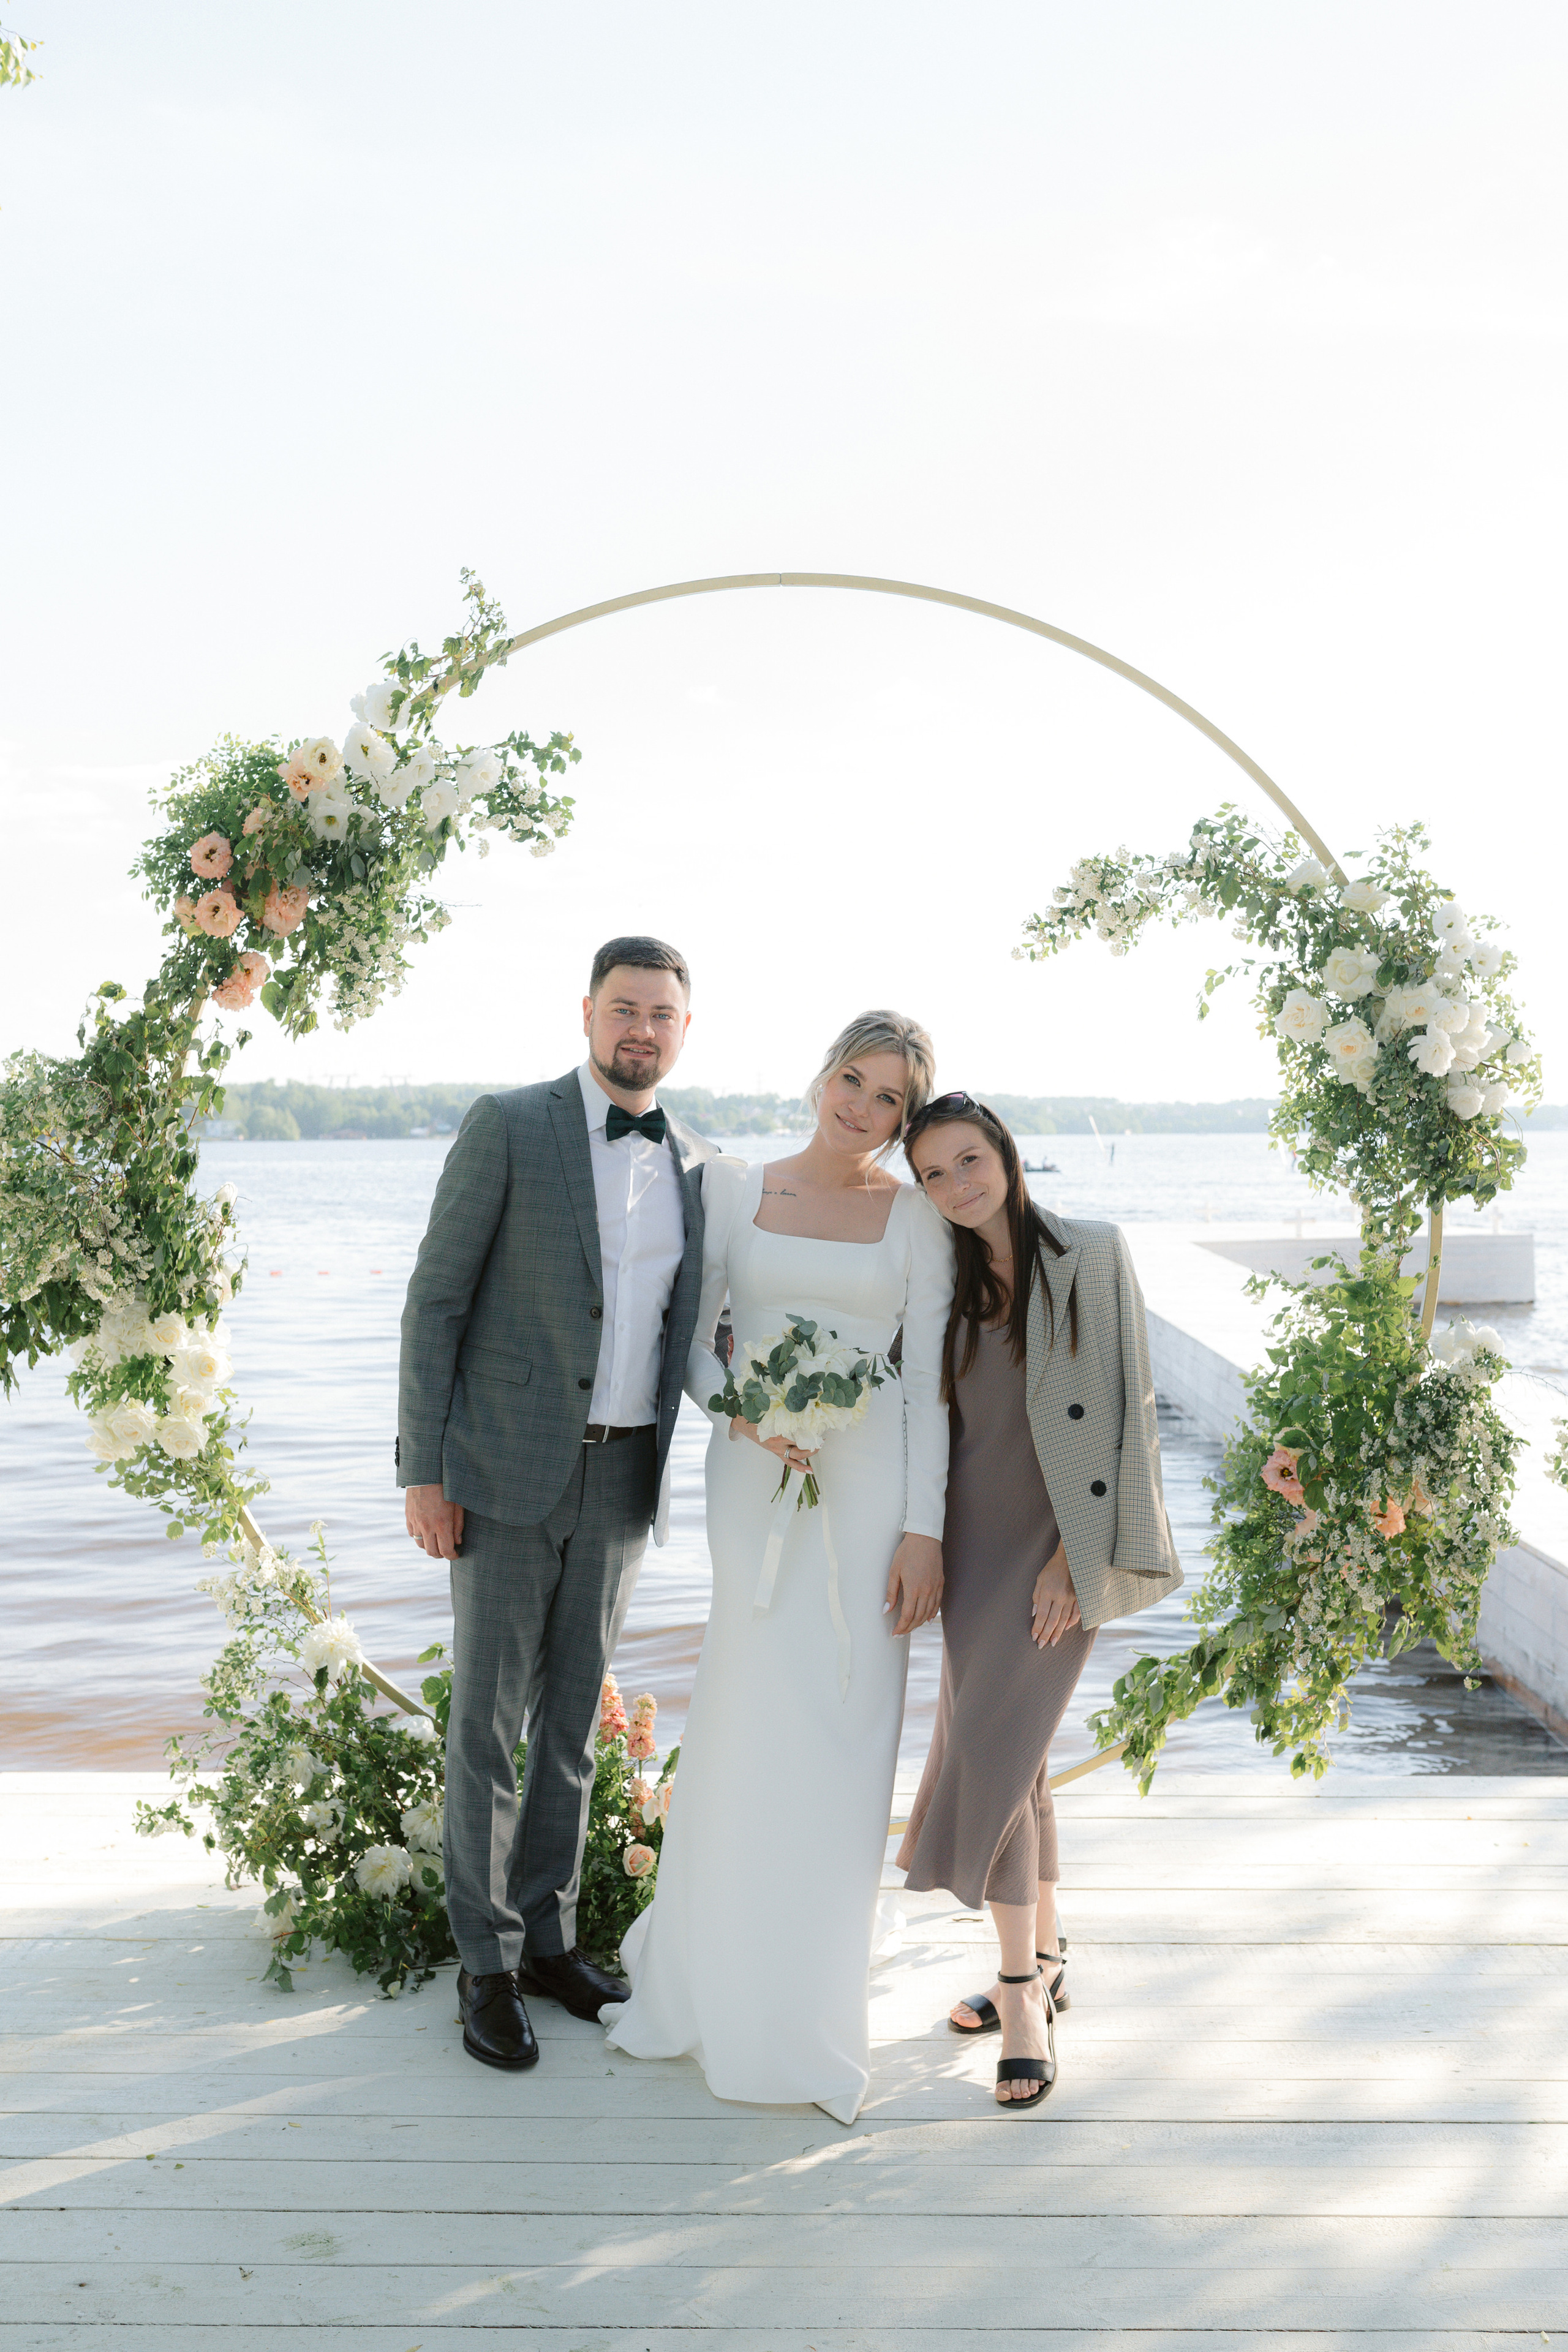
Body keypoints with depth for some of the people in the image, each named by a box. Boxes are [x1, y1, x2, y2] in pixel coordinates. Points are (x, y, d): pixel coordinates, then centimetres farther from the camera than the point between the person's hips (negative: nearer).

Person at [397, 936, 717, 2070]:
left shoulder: (701, 1166, 7)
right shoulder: (507, 1127, -9)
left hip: (622, 1478, 5)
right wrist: (423, 1471, -12)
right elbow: (436, 1300, -9)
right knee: (489, 1720, 2)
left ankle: (548, 1938, 28)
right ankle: (487, 1967, 16)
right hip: (505, 1472, -5)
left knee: (573, 1719, 14)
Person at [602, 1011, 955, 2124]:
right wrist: (738, 1408, -10)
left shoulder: (916, 1218, 2)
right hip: (755, 1476, 1)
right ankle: (712, 1983, 23)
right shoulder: (733, 1186, 6)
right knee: (747, 1718, 3)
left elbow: (929, 1383, 0)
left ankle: (807, 2010, 20)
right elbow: (691, 1335, 9)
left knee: (842, 1736, 3)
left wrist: (923, 1530, -6)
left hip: (869, 1483, -1)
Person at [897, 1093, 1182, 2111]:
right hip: (975, 1539, 5)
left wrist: (1074, 1555, -14)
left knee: (995, 1751, -11)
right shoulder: (951, 1283, 8)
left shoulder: (1092, 1258, -7)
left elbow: (1121, 1410, -10)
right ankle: (1041, 1964, 26)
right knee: (1013, 1757, 10)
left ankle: (1023, 1989, 1)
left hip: (1062, 1541, -5)